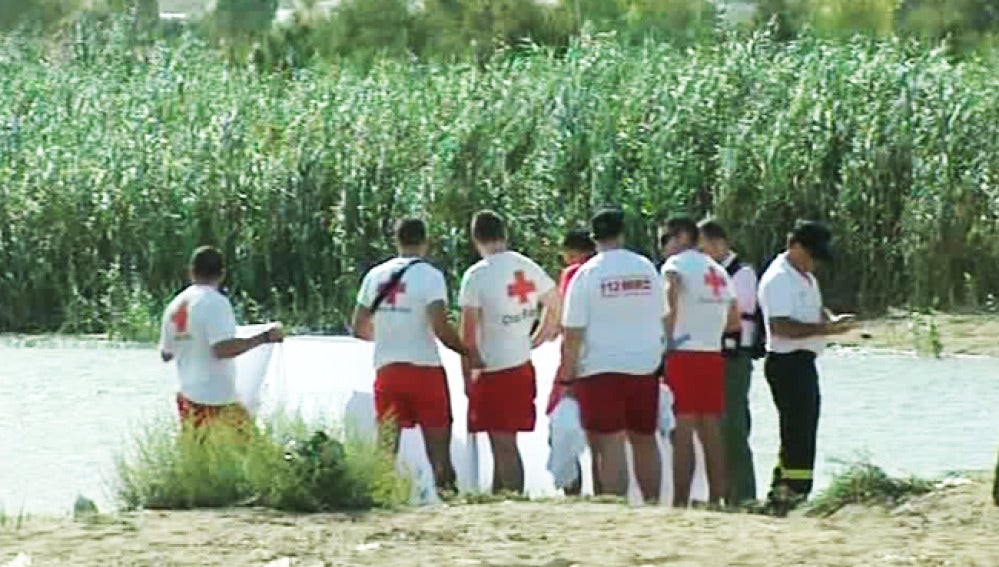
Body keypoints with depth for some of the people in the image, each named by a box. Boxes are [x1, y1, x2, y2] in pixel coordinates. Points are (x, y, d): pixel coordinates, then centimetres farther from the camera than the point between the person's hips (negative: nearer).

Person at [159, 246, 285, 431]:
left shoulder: (174, 306, 10)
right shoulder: (216, 302, -11)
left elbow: (166, 354, 19)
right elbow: (222, 349, -23)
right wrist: (264, 338, -17)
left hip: (188, 398, 7)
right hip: (219, 401, -7)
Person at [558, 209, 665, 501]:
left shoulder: (587, 274, -7)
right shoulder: (647, 269, 7)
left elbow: (573, 333, -8)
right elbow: (662, 319, 15)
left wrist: (567, 376, -2)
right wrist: (659, 359, 25)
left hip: (601, 369, -4)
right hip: (644, 367, 4)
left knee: (610, 447, -7)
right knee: (645, 441, 16)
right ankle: (652, 503, 19)